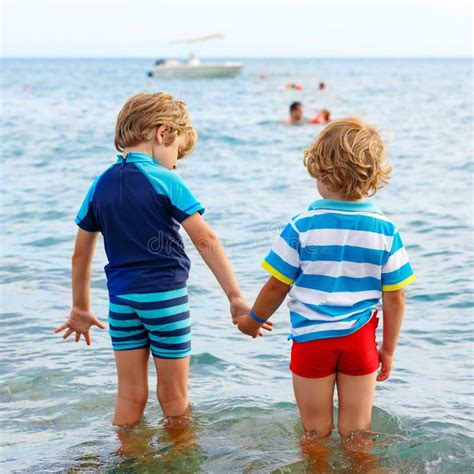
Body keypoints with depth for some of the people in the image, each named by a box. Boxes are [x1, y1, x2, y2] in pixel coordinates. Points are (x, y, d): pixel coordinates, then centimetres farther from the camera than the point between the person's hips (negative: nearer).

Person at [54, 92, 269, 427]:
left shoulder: (101, 185, 5)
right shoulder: (164, 181, -10)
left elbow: (81, 254, 11)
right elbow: (206, 241, -14)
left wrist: (81, 309, 21)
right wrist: (236, 297, -11)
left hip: (121, 299, 5)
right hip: (165, 297, -4)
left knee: (130, 397, 12)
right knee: (174, 398, 10)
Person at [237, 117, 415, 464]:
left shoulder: (302, 227, -13)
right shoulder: (386, 231, -8)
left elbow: (277, 287, -6)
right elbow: (395, 299, -3)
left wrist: (253, 321, 14)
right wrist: (389, 350, 11)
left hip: (311, 339, -1)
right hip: (360, 340, 2)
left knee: (316, 434, 15)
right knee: (356, 434, 15)